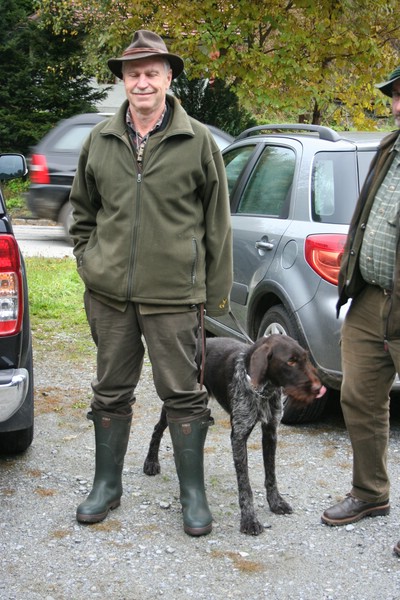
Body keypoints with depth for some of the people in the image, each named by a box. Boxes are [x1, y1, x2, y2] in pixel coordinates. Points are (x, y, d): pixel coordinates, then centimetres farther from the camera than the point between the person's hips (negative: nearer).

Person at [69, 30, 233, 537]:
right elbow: (81, 207, 21)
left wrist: (217, 292, 0)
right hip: (109, 293, 3)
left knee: (183, 394, 4)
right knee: (111, 392, 13)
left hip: (174, 294, -3)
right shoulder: (100, 141, 8)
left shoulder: (197, 142, -1)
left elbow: (217, 222, 2)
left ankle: (193, 494, 17)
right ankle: (106, 485, 28)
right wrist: (88, 258, 8)